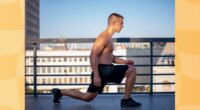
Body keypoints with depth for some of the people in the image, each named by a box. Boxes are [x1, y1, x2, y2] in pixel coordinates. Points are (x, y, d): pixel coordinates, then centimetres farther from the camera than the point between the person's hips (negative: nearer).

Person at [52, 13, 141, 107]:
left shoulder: (108, 38, 18)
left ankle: (59, 92, 22)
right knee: (132, 70, -10)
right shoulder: (104, 37, -14)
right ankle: (126, 100, -2)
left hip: (106, 70, 10)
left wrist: (123, 61, 14)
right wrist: (96, 75, -25)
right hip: (103, 70, -10)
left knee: (87, 97, 16)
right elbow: (93, 56, -21)